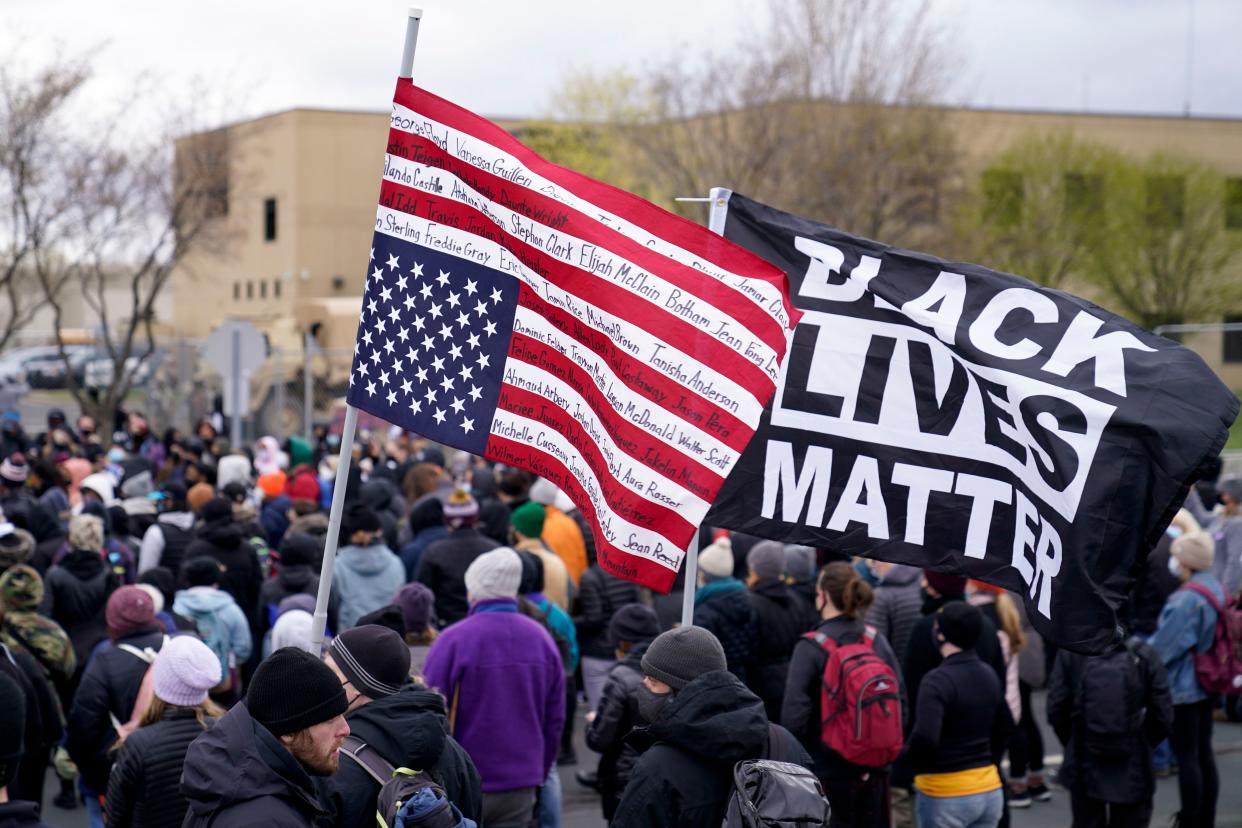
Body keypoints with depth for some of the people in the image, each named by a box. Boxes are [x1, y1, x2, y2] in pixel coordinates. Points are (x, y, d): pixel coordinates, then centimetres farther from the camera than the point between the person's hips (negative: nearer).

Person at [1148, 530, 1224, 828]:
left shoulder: (1186, 599, -23)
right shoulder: (1216, 590, 6)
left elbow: (1163, 645, -20)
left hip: (1182, 688, -9)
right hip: (1207, 686, 9)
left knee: (1187, 758, -2)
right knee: (1204, 753, 15)